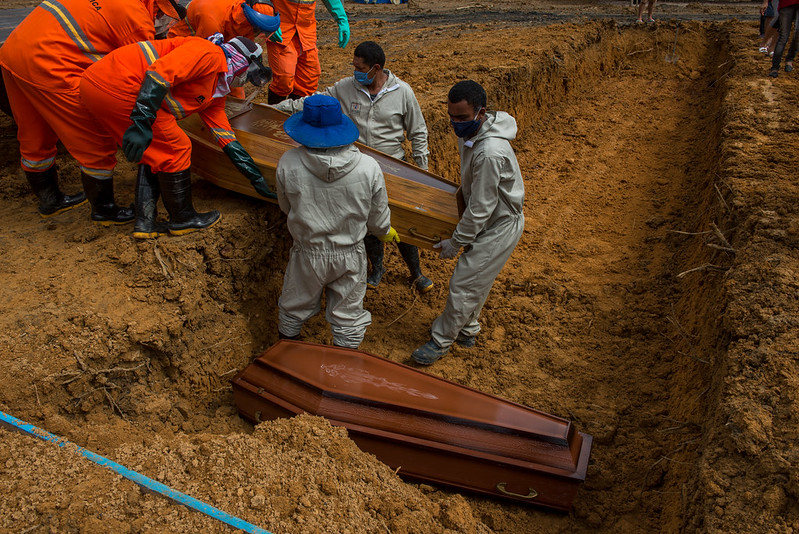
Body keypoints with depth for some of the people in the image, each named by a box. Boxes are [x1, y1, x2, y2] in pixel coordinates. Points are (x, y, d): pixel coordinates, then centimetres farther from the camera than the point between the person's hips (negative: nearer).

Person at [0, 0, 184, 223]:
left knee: (34, 139, 23)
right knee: (96, 145, 4)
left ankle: (49, 201, 41)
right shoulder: (140, 21, -9)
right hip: (46, 64, -10)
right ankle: (104, 210, 18)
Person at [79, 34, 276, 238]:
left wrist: (257, 179, 21)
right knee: (175, 148, -2)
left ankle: (145, 222, 17)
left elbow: (227, 140, 21)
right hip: (115, 85, -10)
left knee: (155, 152, 18)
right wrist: (142, 123, -29)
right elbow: (160, 72, -23)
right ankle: (183, 219, 13)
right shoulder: (209, 53, -8)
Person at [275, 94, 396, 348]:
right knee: (347, 316, 21)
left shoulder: (288, 164, -21)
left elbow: (286, 207, -2)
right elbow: (378, 219, -7)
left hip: (308, 254, 1)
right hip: (350, 256, 0)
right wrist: (386, 232, 17)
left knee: (294, 309, 26)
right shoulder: (369, 167, -20)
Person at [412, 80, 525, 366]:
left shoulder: (490, 153, -35)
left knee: (463, 284, 0)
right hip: (490, 220, 9)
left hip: (499, 226, -9)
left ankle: (441, 340, 17)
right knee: (475, 280, 22)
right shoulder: (469, 131, -6)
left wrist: (456, 242, -18)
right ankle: (466, 330, 40)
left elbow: (481, 208, -28)